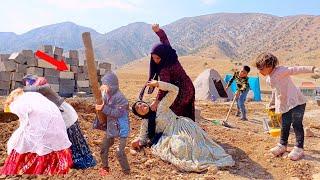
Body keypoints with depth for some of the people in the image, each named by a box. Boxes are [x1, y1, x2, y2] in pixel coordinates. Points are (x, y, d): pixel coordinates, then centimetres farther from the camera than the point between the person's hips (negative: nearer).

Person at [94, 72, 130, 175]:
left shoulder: (119, 97, -23)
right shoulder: (106, 95, 1)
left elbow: (117, 113, -28)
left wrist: (103, 108, -30)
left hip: (121, 129, -8)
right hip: (110, 128, 8)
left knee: (120, 152, -10)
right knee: (103, 148, 16)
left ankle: (127, 172, 10)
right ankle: (105, 167, 38)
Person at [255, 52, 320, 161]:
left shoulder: (281, 71, -18)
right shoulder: (269, 79, 7)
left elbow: (296, 70, -31)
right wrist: (272, 103, 31)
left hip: (296, 102, -7)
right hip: (285, 105, 8)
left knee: (297, 124, -2)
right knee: (284, 126, 12)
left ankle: (299, 148, 9)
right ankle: (282, 145, 26)